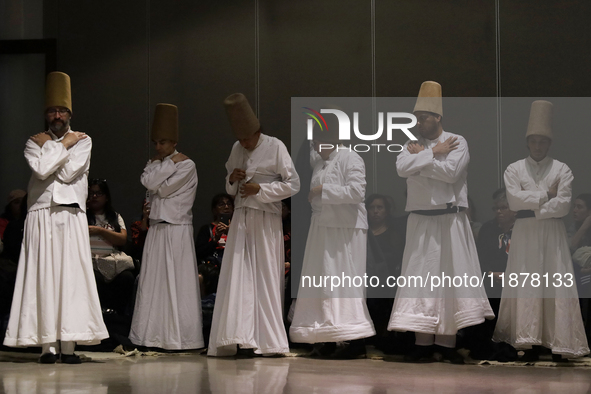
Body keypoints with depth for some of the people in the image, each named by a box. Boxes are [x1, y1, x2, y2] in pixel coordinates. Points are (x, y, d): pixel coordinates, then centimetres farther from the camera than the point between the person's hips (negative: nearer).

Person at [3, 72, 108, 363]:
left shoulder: (82, 140, 11)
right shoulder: (34, 141, 13)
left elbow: (69, 172, -6)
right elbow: (41, 169, -7)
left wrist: (49, 147, 1)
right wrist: (61, 145, -1)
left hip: (71, 215, 0)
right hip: (42, 214, 0)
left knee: (71, 276, -7)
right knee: (43, 276, -5)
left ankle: (68, 344, -8)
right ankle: (48, 344, -6)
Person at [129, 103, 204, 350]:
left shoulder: (186, 166, -2)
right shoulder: (154, 164, 18)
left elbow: (163, 189, -12)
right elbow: (148, 182, -3)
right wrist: (169, 163, -2)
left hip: (177, 230, -6)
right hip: (156, 229, 6)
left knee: (177, 283, -6)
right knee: (153, 282, 3)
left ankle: (180, 337, -3)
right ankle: (155, 336, 6)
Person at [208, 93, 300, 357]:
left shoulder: (275, 147, -4)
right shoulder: (237, 149, 12)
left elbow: (293, 184, -6)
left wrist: (260, 189, -14)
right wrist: (232, 180, -1)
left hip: (265, 220, -4)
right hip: (241, 218, 4)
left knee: (265, 278, -1)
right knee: (237, 276, -3)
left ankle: (269, 341, 5)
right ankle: (235, 338, -3)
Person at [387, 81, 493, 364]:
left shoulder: (457, 142, 1)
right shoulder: (412, 145, 12)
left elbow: (450, 171, -16)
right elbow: (401, 167, -9)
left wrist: (420, 156, -7)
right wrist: (433, 152, -10)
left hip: (450, 220, -3)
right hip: (420, 221, 3)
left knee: (451, 275, -3)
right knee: (420, 276, -2)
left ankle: (447, 342, 1)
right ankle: (423, 342, 1)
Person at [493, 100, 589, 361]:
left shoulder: (562, 170, 5)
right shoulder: (514, 170, 8)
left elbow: (563, 205, -6)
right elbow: (513, 200, -7)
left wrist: (531, 203, -9)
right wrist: (546, 196, -8)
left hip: (553, 232, 0)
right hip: (524, 233, 1)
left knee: (555, 284, -4)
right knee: (526, 284, -4)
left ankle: (557, 343, -2)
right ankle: (529, 345, -4)